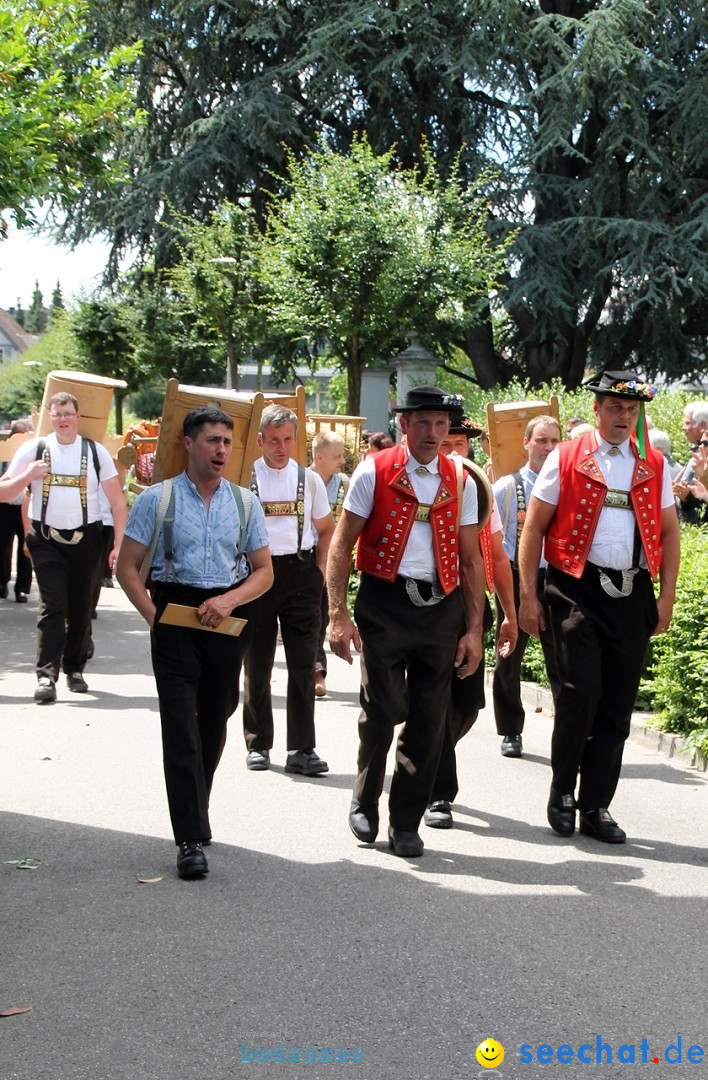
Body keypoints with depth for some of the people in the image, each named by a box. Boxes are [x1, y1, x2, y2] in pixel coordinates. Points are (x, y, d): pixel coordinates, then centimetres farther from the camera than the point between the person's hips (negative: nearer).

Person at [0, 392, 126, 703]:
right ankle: (47, 675, -15)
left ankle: (75, 669, 23)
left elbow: (117, 502, 2)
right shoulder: (33, 449, 2)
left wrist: (119, 544, -7)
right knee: (52, 606, -12)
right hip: (46, 539, -1)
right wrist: (27, 476, -16)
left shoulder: (96, 452, 3)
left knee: (81, 608, 8)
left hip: (86, 538, 1)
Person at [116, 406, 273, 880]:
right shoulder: (157, 498, 0)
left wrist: (231, 599, -9)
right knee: (181, 727, -10)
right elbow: (127, 566, 1)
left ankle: (196, 813, 33)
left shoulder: (244, 503, 8)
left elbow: (264, 572, 10)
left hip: (228, 618, 3)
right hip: (176, 618, -3)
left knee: (215, 723, 13)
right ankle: (191, 839, -11)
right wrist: (154, 616, -10)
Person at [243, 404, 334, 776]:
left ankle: (302, 748, 3)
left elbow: (326, 529, 17)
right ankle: (258, 744, 18)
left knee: (303, 662, -2)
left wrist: (319, 570, 6)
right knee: (257, 664, 6)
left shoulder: (309, 479, 8)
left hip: (300, 574, 1)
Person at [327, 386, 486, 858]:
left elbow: (471, 561, 12)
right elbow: (342, 546, 0)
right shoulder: (374, 472, 0)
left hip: (441, 607, 3)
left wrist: (474, 630, 7)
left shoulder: (461, 482, 9)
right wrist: (339, 615, -9)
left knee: (429, 720, 4)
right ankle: (366, 801, 14)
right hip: (384, 603, -3)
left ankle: (407, 823, 18)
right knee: (383, 708, -13)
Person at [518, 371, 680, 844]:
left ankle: (596, 806, 16)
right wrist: (529, 596, -3)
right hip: (578, 587, -3)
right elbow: (534, 529, 1)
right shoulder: (566, 460, 2)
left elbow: (669, 532, 13)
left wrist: (667, 597, 5)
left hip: (632, 593, 3)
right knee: (582, 689, -14)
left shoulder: (654, 466, 11)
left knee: (619, 703, 5)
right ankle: (562, 792, 7)